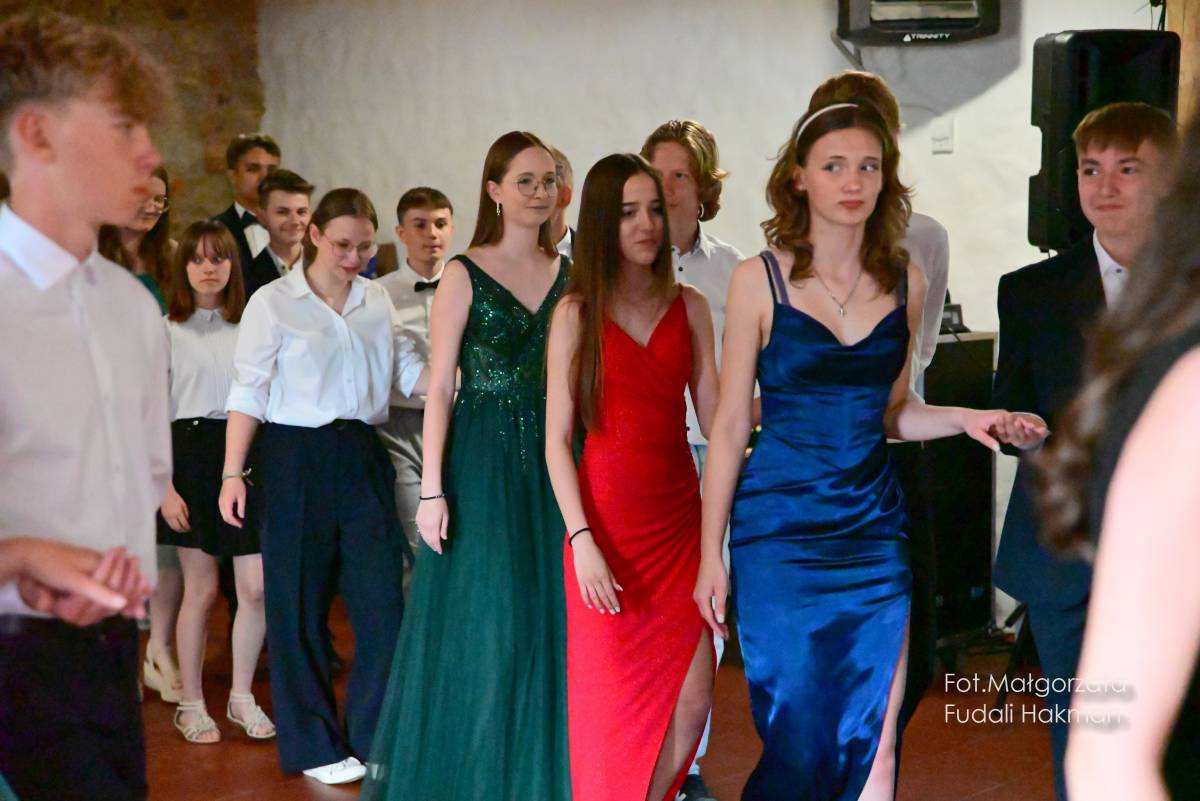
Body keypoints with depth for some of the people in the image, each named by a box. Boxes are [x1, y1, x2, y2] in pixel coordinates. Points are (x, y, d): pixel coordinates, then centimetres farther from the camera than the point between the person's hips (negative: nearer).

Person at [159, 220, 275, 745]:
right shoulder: (166, 329, 0)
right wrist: (164, 487, -10)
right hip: (191, 453, -3)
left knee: (256, 586, -1)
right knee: (201, 588, 2)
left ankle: (241, 697, 16)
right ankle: (191, 704, 17)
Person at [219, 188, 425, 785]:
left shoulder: (377, 300, 9)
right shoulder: (274, 302, -3)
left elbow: (408, 372, 7)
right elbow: (248, 392, -4)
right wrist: (233, 474, -8)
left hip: (363, 457, 4)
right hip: (298, 460, -4)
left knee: (382, 598, 2)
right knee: (298, 605, 4)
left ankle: (374, 737, 17)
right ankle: (314, 743, 19)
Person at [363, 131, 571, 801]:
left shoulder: (567, 274, 9)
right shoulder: (464, 275, -3)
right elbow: (439, 388, -5)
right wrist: (432, 489, -10)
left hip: (553, 461, 4)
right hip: (484, 462, -4)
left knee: (547, 619, 7)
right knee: (482, 624, 0)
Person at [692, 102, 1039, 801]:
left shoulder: (905, 282, 6)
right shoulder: (760, 280, -4)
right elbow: (731, 423, -1)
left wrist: (964, 419, -4)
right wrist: (711, 553, -2)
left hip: (873, 528, 3)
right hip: (779, 530, -3)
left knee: (876, 743, 3)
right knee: (797, 742, 1)